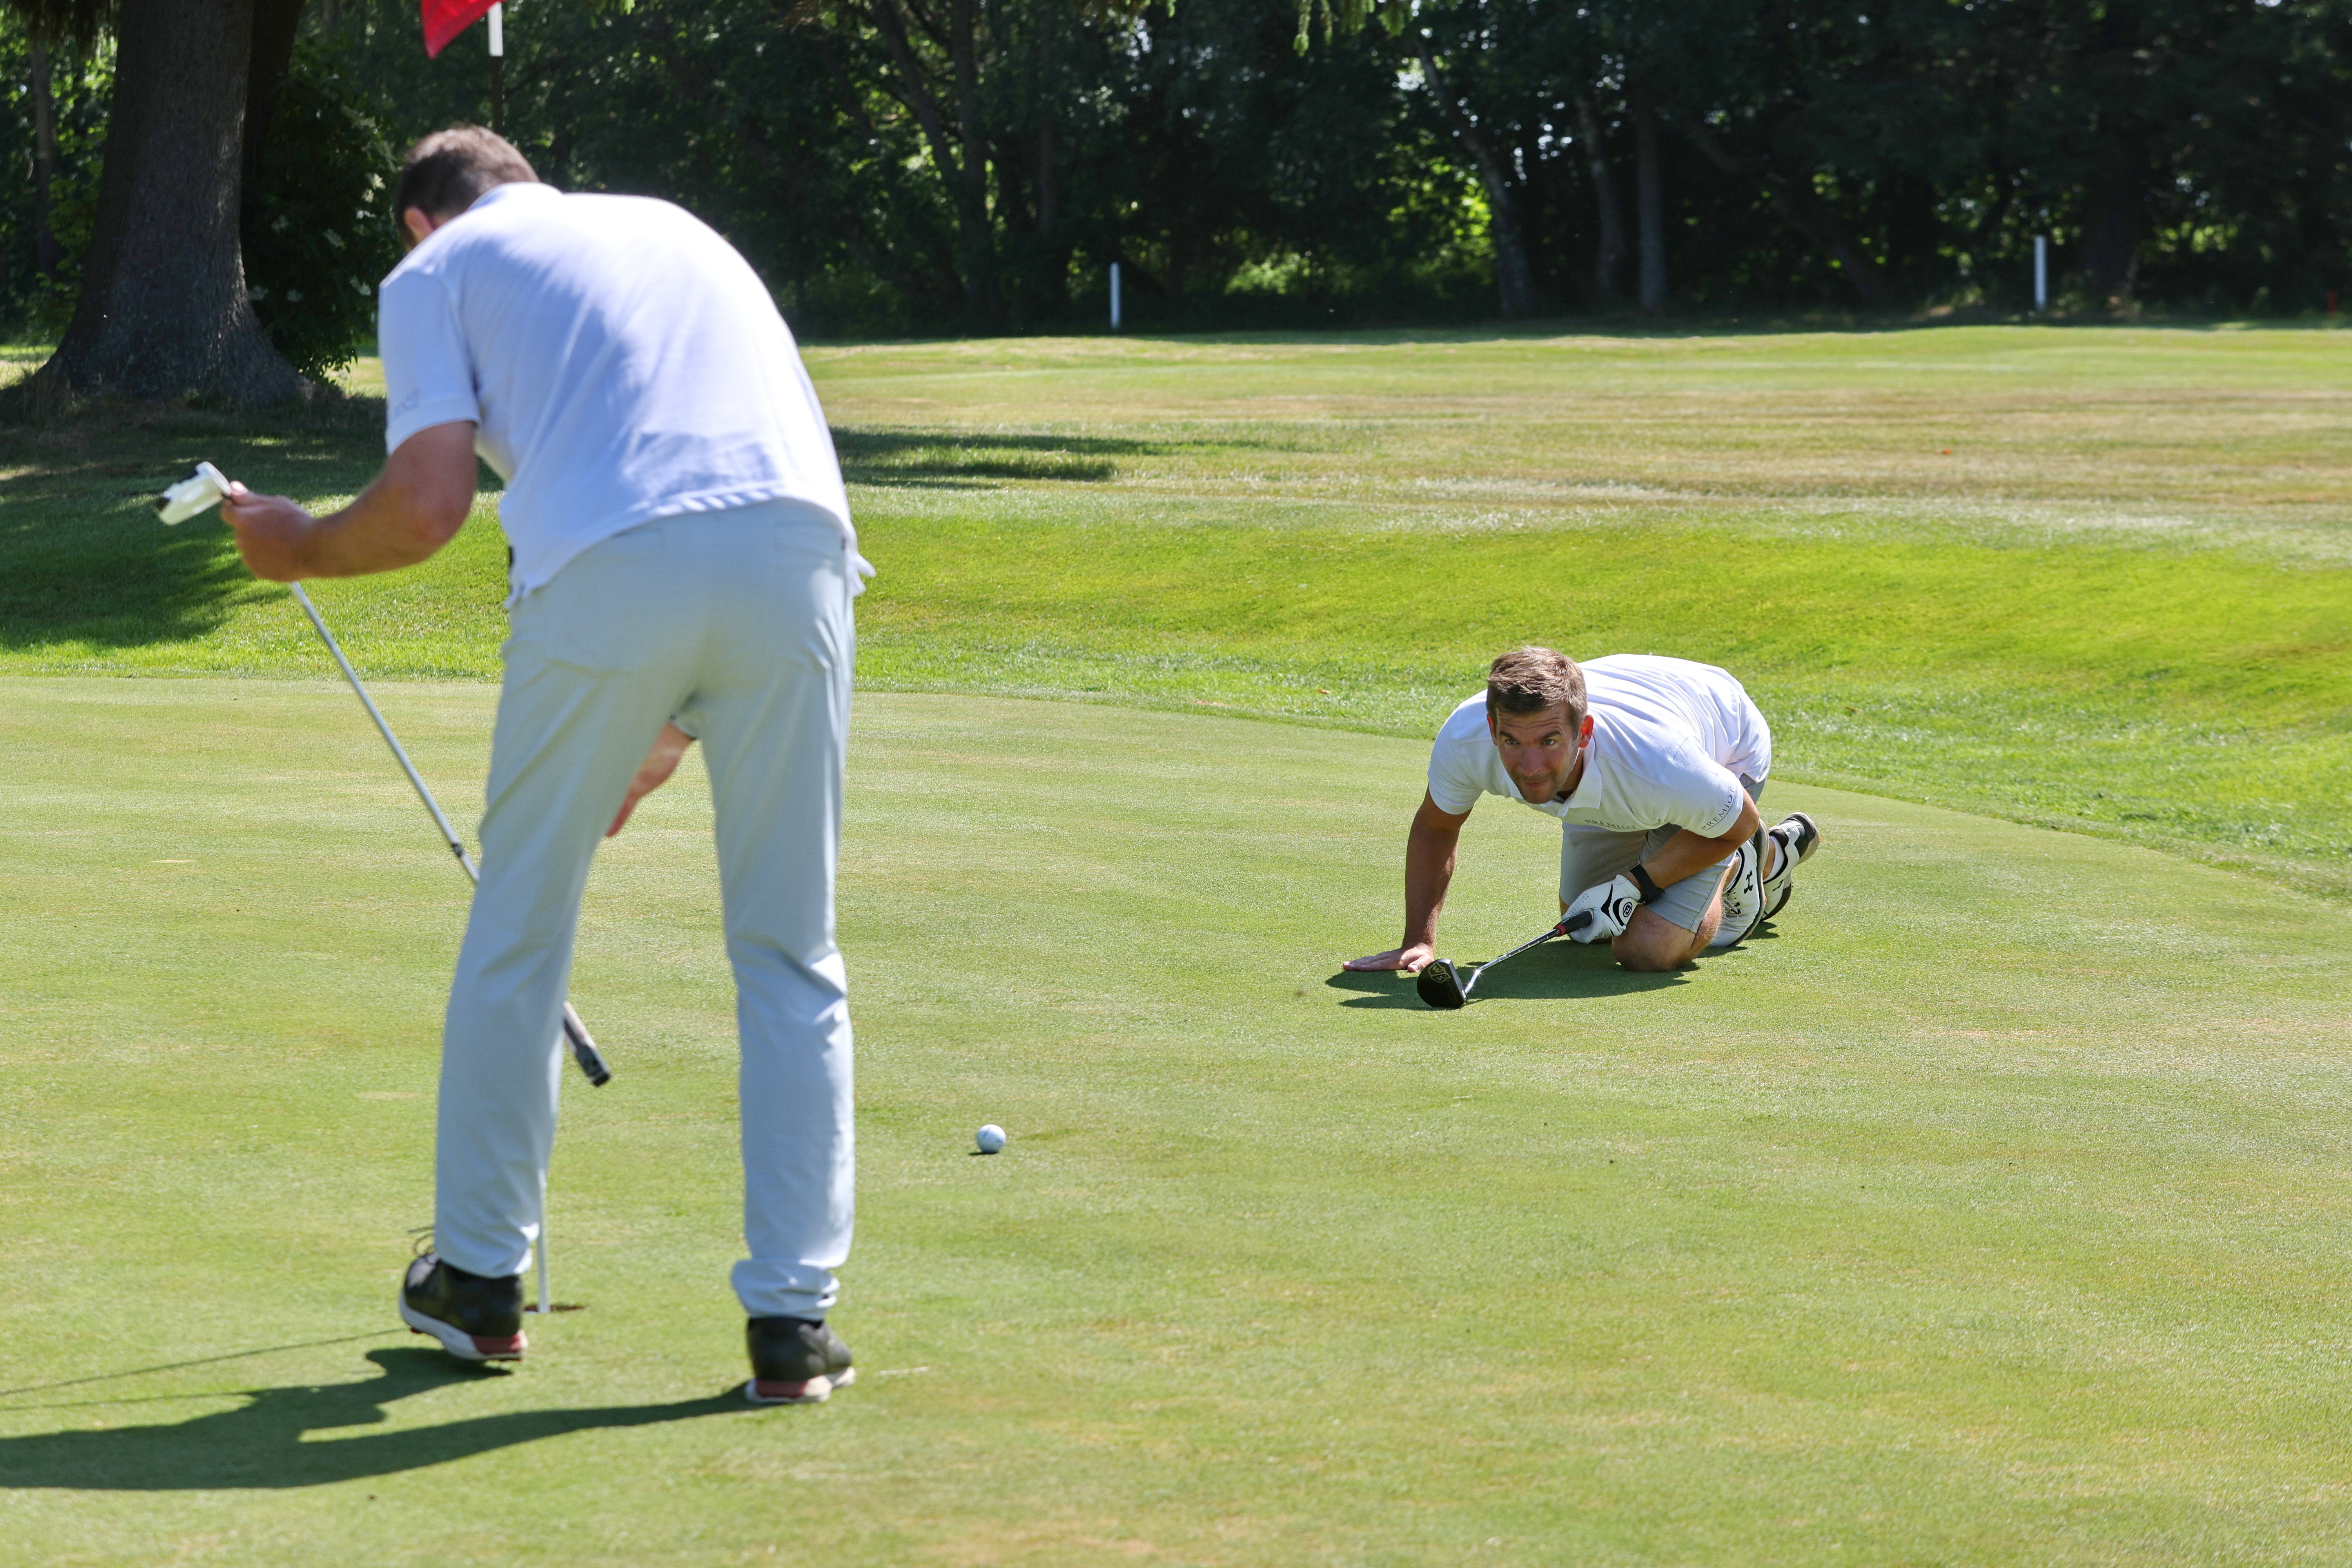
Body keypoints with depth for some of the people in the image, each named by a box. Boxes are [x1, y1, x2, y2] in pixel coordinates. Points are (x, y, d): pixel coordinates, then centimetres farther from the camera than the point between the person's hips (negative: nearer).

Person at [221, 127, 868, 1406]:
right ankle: (790, 1321, 8)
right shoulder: (674, 230, 35)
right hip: (799, 550, 4)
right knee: (789, 956, 12)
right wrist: (673, 728, 40)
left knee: (520, 930, 16)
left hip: (609, 575, -3)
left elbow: (427, 505, 4)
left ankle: (479, 1278, 29)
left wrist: (299, 548, 25)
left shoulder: (435, 271, 19)